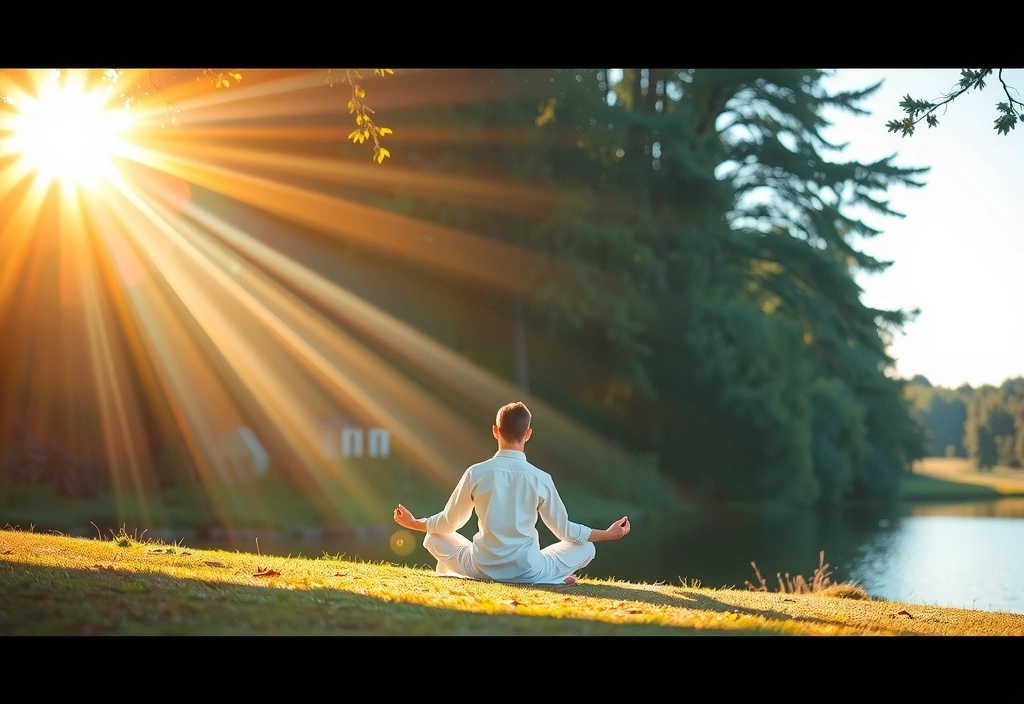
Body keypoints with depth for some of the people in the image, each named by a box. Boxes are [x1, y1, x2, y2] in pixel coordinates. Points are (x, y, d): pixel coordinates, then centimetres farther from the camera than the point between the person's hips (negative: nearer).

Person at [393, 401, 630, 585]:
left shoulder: (476, 473, -6)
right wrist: (608, 533, 15)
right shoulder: (541, 478, -7)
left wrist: (413, 523, 24)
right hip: (527, 571, -2)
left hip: (482, 568, 2)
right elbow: (563, 530, 2)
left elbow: (449, 523, 5)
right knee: (587, 548, 19)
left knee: (434, 537, 26)